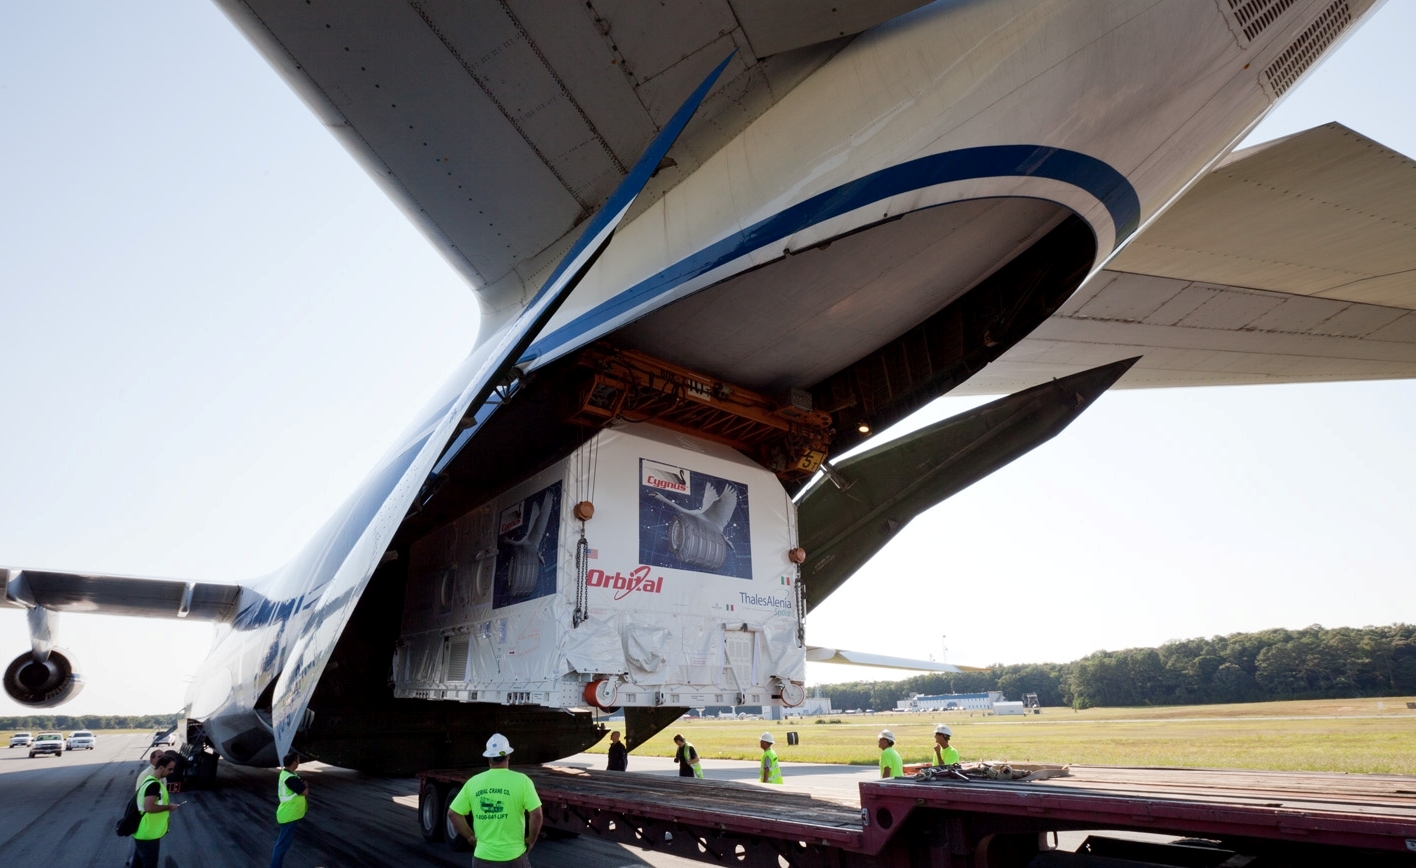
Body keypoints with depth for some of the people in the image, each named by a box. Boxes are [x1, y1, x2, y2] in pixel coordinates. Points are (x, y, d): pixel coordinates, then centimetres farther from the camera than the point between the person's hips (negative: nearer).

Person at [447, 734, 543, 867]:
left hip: (483, 856, 3)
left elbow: (453, 813, 4)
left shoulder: (473, 782, 0)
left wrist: (471, 837, 11)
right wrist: (531, 840, 0)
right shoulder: (521, 780, -10)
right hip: (513, 856, -2)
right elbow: (537, 814, -15)